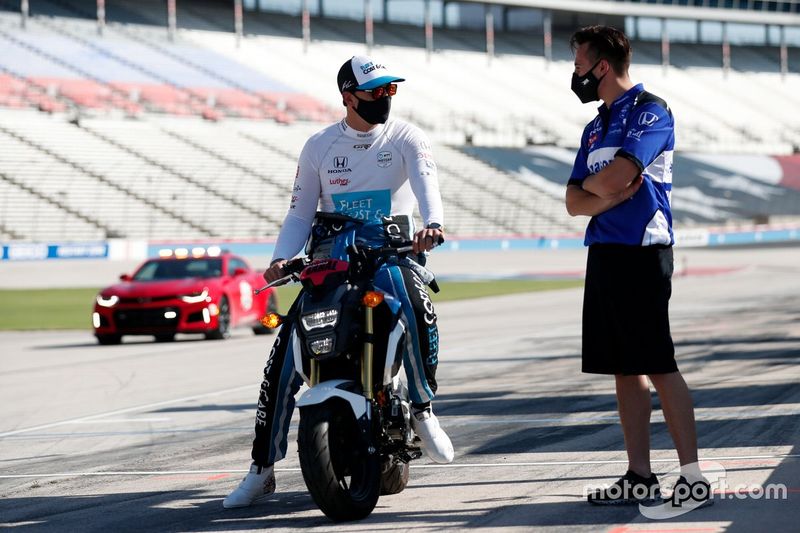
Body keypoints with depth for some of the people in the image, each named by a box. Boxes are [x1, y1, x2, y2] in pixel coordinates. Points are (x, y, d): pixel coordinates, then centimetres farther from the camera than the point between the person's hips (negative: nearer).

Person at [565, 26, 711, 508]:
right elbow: (575, 202, 13)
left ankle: (693, 477, -9)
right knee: (624, 369, 7)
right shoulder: (596, 127, 20)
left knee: (658, 367, -10)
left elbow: (614, 178, -19)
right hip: (604, 252, 9)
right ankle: (640, 477, 10)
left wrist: (588, 183, 2)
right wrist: (609, 195, -7)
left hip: (641, 251, -9)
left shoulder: (650, 111, -7)